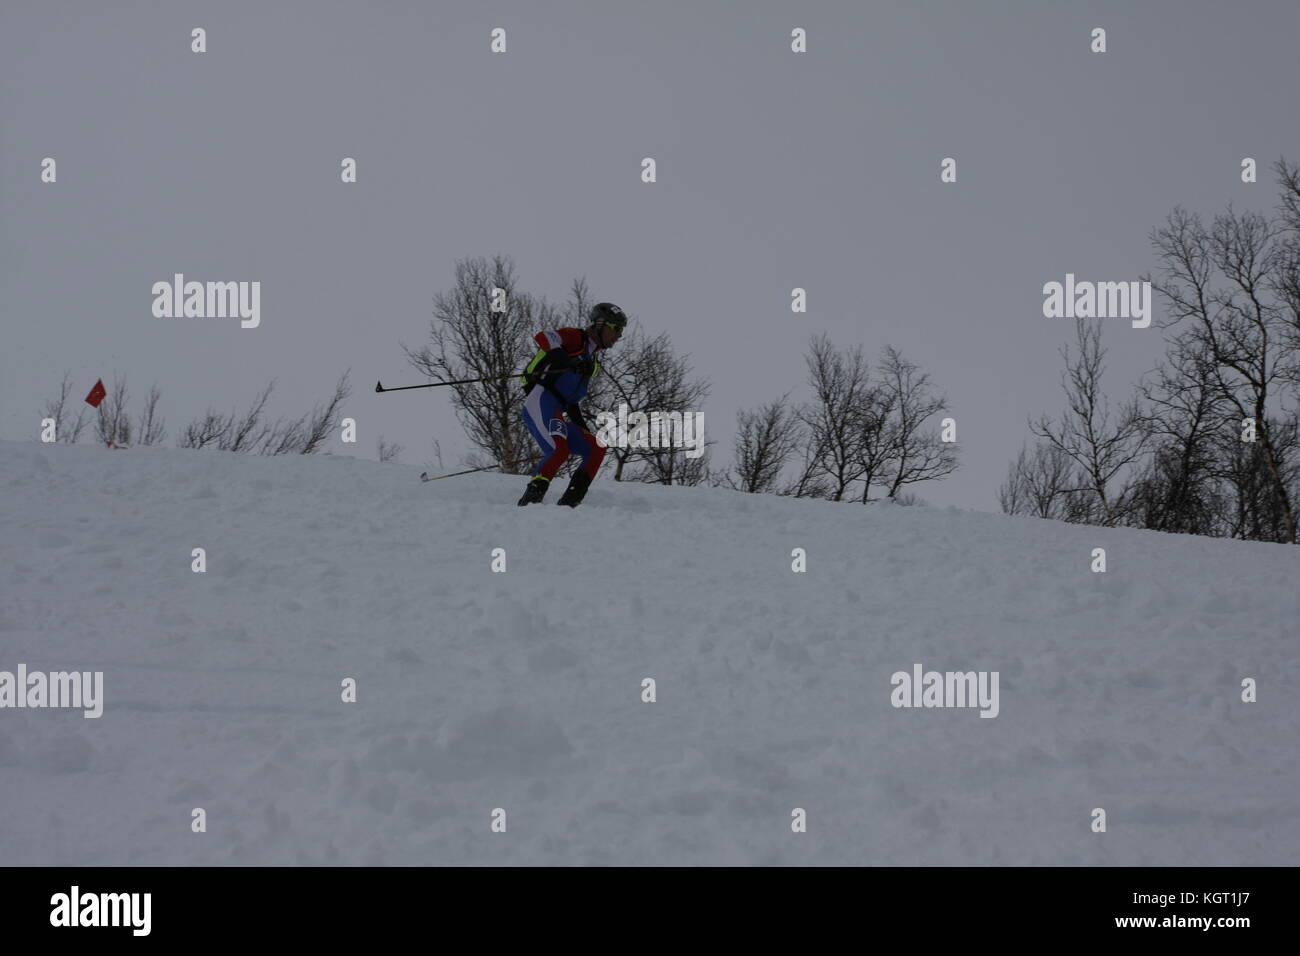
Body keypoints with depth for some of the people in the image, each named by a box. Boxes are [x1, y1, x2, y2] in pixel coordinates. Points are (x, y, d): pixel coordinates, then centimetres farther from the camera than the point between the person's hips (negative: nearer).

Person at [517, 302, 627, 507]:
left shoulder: (591, 362, 29)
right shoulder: (575, 338, 3)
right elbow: (543, 337, -17)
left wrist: (582, 427, 25)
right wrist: (564, 359, -34)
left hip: (558, 415, 9)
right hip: (540, 400, -9)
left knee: (597, 448, -2)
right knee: (561, 449, -29)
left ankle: (566, 505, -12)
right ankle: (529, 502, -33)